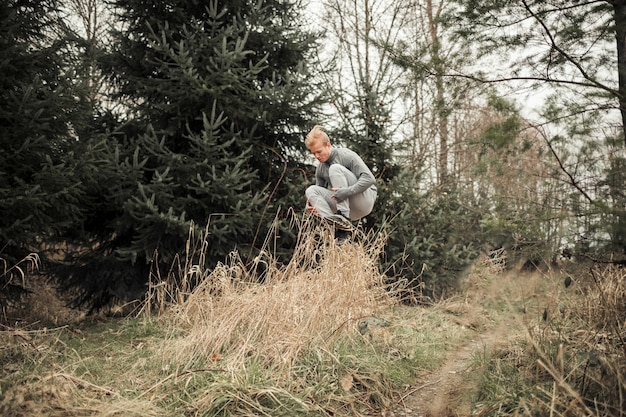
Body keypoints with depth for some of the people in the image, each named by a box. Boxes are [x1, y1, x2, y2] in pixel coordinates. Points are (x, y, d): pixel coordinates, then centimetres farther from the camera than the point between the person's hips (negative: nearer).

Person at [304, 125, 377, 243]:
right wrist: (311, 202, -10)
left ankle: (345, 219, -29)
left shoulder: (347, 155, -11)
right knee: (311, 190, -10)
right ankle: (335, 226, -28)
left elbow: (369, 179, -21)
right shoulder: (320, 169, 8)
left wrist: (348, 191, -32)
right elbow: (319, 192, 15)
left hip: (365, 200, -7)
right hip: (346, 206, 7)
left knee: (335, 168, -23)